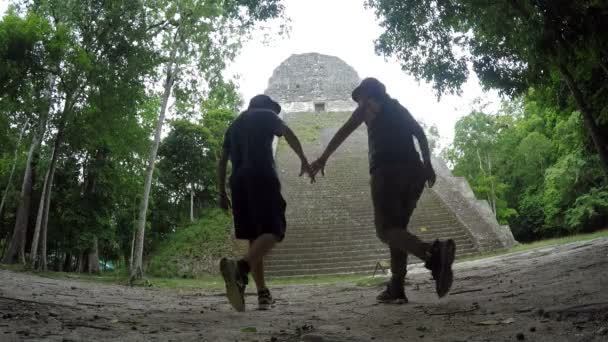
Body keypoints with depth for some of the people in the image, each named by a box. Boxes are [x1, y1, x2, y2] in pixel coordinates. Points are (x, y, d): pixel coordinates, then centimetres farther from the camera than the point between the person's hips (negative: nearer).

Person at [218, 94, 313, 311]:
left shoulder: (234, 125, 29)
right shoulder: (267, 115, 16)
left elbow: (222, 162, 23)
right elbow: (289, 135, 0)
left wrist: (222, 193, 22)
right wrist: (304, 160, 9)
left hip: (238, 181, 6)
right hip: (262, 177, -6)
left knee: (254, 237, 8)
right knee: (273, 231, -14)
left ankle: (263, 294, 0)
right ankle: (240, 268, -42)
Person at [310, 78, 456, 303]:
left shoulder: (369, 105, 16)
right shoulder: (400, 109, 30)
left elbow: (345, 131, 9)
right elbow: (420, 133, 15)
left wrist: (323, 158, 10)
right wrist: (427, 164, 5)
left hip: (387, 170, -6)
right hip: (413, 171, 6)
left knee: (386, 230, -13)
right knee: (397, 227, 12)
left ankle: (433, 253, -41)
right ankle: (396, 288, 2)